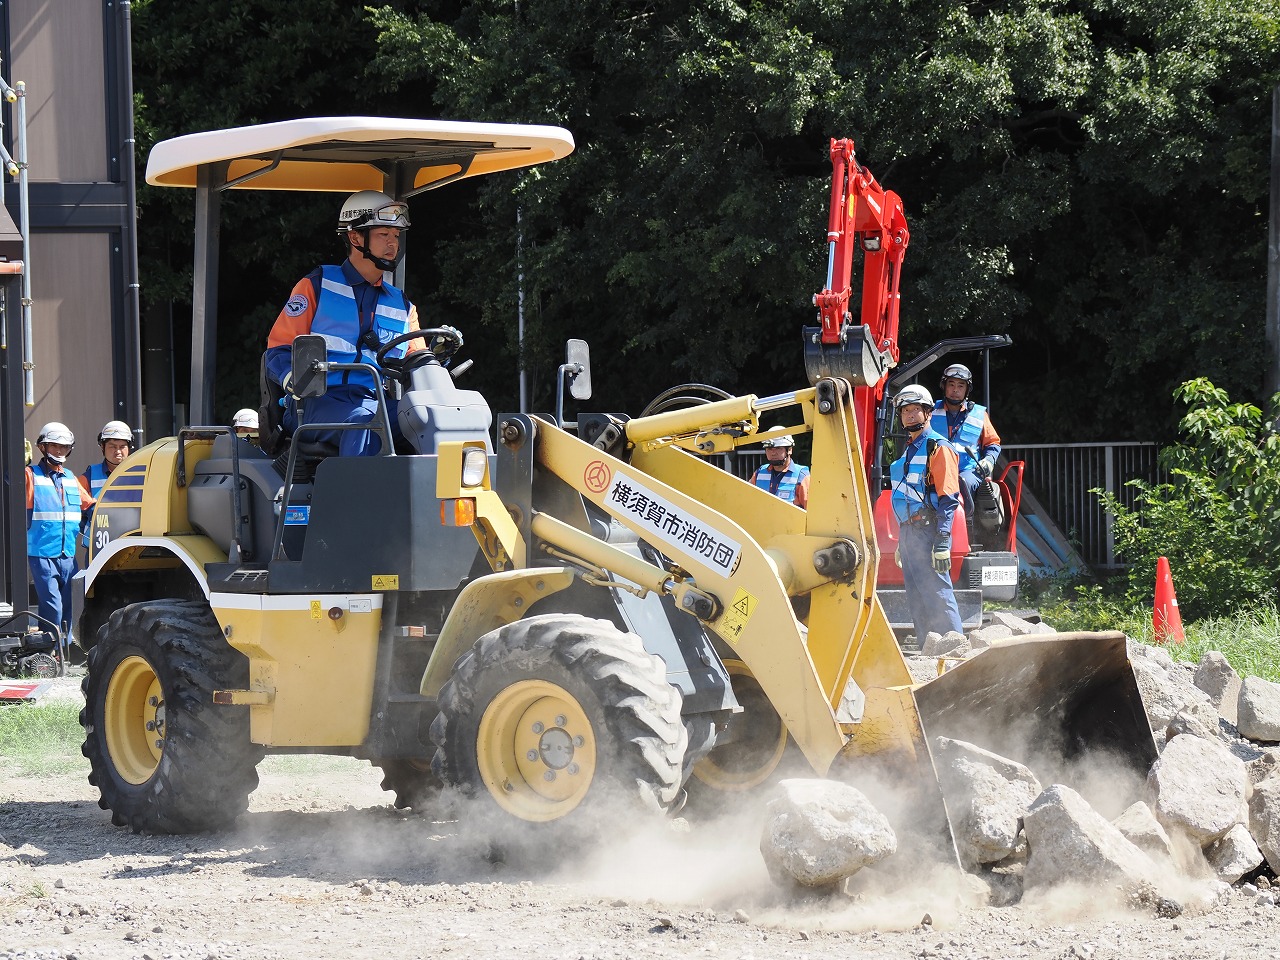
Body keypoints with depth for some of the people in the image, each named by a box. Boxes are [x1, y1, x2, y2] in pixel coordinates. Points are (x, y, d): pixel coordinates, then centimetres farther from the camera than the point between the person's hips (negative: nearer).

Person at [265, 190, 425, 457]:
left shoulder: (403, 306, 26)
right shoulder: (316, 287, 13)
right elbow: (279, 348, 7)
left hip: (383, 403, 4)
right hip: (321, 402, -4)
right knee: (362, 422, -39)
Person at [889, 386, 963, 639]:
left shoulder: (938, 447, -8)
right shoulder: (910, 449, 19)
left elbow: (948, 497, -15)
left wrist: (942, 542, -22)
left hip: (927, 530, -10)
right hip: (908, 530, 10)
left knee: (937, 594, -13)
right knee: (916, 600, 11)